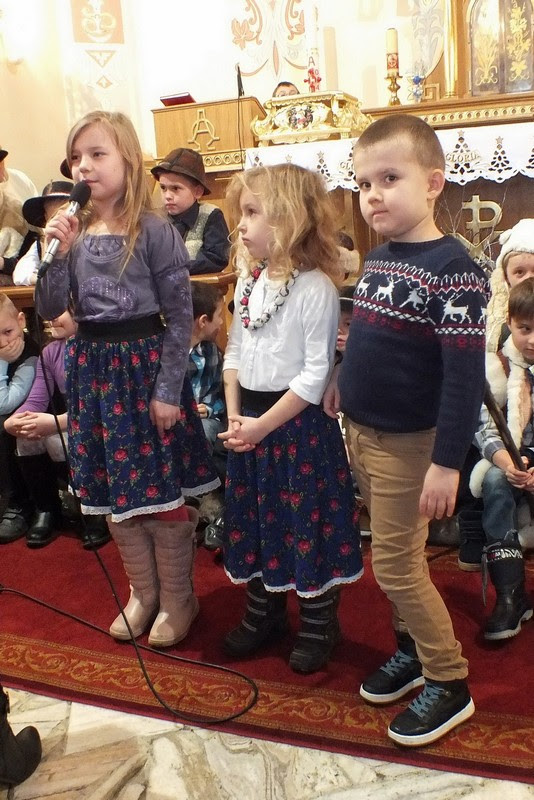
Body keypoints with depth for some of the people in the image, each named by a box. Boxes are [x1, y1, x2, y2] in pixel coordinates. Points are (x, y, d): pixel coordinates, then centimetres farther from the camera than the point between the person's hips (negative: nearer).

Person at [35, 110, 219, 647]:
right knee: (114, 498, 14)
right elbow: (49, 309, 1)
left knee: (162, 494, 4)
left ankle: (177, 599, 24)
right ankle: (143, 593, 33)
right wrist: (58, 252, -13)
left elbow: (180, 316, -10)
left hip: (146, 363, -5)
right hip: (92, 368, 5)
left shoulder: (154, 231, -9)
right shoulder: (72, 231, 5)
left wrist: (168, 391, -13)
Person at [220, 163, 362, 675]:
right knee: (254, 517, 17)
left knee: (308, 519, 5)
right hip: (249, 422, 7)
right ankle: (264, 611, 36)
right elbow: (234, 354, 10)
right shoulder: (249, 282, 6)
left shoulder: (316, 287, -16)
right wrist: (234, 416, -1)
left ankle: (318, 624, 25)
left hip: (298, 422, -7)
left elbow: (316, 373, -18)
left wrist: (264, 424, -18)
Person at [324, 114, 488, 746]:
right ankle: (413, 650, 38)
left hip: (407, 442, -7)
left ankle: (450, 684, 19)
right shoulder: (378, 257, 4)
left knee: (395, 564, 1)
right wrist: (345, 379, 14)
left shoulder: (451, 268, -20)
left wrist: (447, 463, -24)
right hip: (361, 432, 8)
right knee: (395, 556, 19)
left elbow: (465, 375, -23)